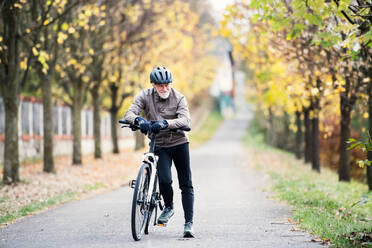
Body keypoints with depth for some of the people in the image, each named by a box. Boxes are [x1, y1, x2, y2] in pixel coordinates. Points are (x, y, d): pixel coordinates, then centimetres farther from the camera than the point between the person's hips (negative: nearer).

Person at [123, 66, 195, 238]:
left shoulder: (179, 98, -8)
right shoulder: (145, 96, -5)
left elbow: (185, 120, -22)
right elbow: (129, 114, -16)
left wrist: (164, 123, -39)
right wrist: (139, 120, -39)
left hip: (179, 142, 0)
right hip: (159, 145, 0)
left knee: (186, 184, -1)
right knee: (164, 180, -21)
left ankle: (189, 223, 7)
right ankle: (169, 207, 9)